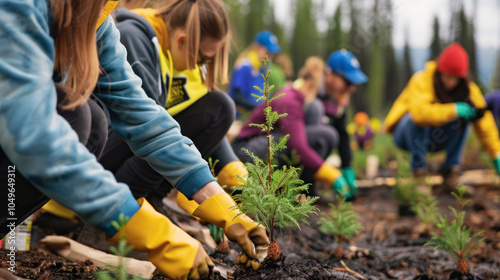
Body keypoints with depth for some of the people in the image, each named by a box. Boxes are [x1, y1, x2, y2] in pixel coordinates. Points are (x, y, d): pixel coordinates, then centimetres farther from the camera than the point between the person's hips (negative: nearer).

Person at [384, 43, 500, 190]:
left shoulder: (468, 89, -9)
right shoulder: (422, 81, -26)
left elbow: (484, 123, -12)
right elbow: (420, 112, -45)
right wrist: (454, 109, -45)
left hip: (435, 139, 4)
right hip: (407, 134, -4)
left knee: (462, 117, -23)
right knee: (416, 120, -37)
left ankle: (450, 168, -14)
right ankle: (418, 168, -22)